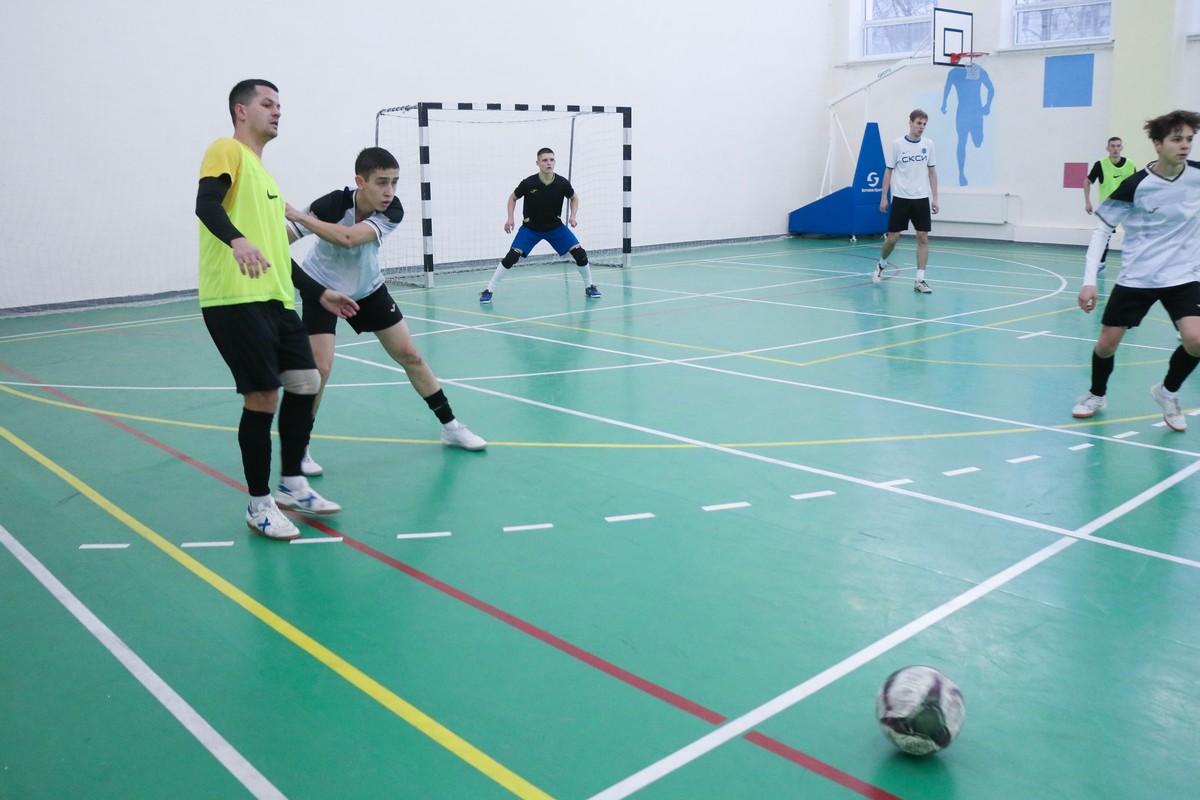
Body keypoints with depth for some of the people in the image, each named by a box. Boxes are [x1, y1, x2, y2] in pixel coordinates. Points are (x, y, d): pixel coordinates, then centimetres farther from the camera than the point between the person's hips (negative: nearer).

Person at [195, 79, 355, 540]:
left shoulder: (264, 174, 26)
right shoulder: (227, 151, 0)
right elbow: (206, 204, -20)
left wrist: (320, 293, 27)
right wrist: (238, 240, -39)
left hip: (275, 299, 9)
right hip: (236, 299, -9)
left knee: (305, 382, 7)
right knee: (263, 395, -7)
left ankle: (291, 484, 22)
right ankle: (259, 504, 7)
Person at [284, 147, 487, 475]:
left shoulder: (392, 211, -24)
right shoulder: (333, 204, -29)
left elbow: (348, 238, -40)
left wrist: (295, 214, -44)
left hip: (368, 288, 3)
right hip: (321, 287, -3)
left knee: (409, 355, 5)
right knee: (320, 367, -16)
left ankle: (450, 426, 20)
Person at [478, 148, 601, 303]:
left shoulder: (562, 183, -18)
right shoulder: (528, 183, -21)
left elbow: (574, 198, 5)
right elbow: (513, 198, -1)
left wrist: (573, 216, -10)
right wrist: (510, 219, -13)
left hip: (555, 226, 2)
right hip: (530, 227, -2)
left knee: (580, 253, -9)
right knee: (512, 256, -18)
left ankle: (589, 287, 14)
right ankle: (489, 291, -6)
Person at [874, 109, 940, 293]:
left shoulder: (928, 144, 4)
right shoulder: (897, 144, -3)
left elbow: (932, 172, 10)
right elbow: (888, 171, 2)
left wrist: (935, 198, 5)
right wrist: (883, 197, -1)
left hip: (922, 199, 2)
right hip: (900, 198, -2)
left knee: (923, 238, -5)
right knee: (893, 237, 1)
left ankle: (919, 280, -1)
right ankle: (881, 264, 31)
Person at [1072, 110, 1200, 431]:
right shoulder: (1135, 185, -13)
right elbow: (1102, 229, -7)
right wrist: (1089, 281, -14)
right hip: (1136, 278, -1)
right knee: (1106, 344, 1)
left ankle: (1168, 392, 12)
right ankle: (1097, 395, 31)